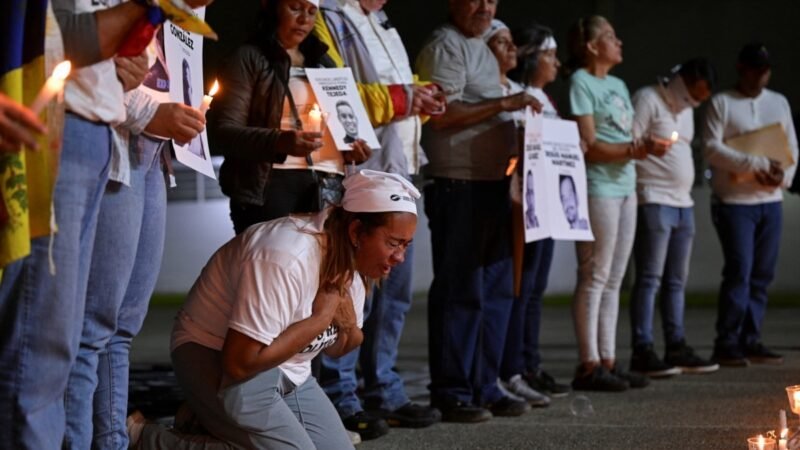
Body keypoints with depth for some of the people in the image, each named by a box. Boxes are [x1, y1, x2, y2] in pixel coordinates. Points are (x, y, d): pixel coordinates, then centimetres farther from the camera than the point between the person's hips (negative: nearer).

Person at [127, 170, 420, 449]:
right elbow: (240, 361, -33)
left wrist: (347, 325, -13)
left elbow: (336, 349, 12)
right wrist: (320, 318, -25)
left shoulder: (354, 260, -2)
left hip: (288, 372, 9)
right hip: (218, 361, -9)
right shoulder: (287, 259, -30)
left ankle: (212, 425, 13)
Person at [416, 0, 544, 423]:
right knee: (460, 292, -6)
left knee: (497, 290, 11)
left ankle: (483, 388, 18)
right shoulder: (445, 46, -8)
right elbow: (440, 115, -19)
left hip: (491, 184, 10)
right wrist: (504, 103, -18)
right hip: (459, 185, -10)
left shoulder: (482, 50, 21)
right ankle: (450, 394, 0)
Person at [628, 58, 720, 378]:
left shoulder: (685, 109, 20)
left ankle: (676, 349, 12)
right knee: (649, 279, -9)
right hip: (654, 203, -9)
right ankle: (642, 352, -9)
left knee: (676, 281, 9)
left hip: (683, 204, 9)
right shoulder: (648, 100, -7)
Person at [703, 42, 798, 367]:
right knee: (739, 272, -10)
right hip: (734, 201, -5)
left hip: (771, 201, 5)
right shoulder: (721, 103, -1)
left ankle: (750, 341, 11)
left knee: (762, 276, 5)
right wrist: (756, 165, -19)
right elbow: (711, 148, -11)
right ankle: (727, 344, -6)